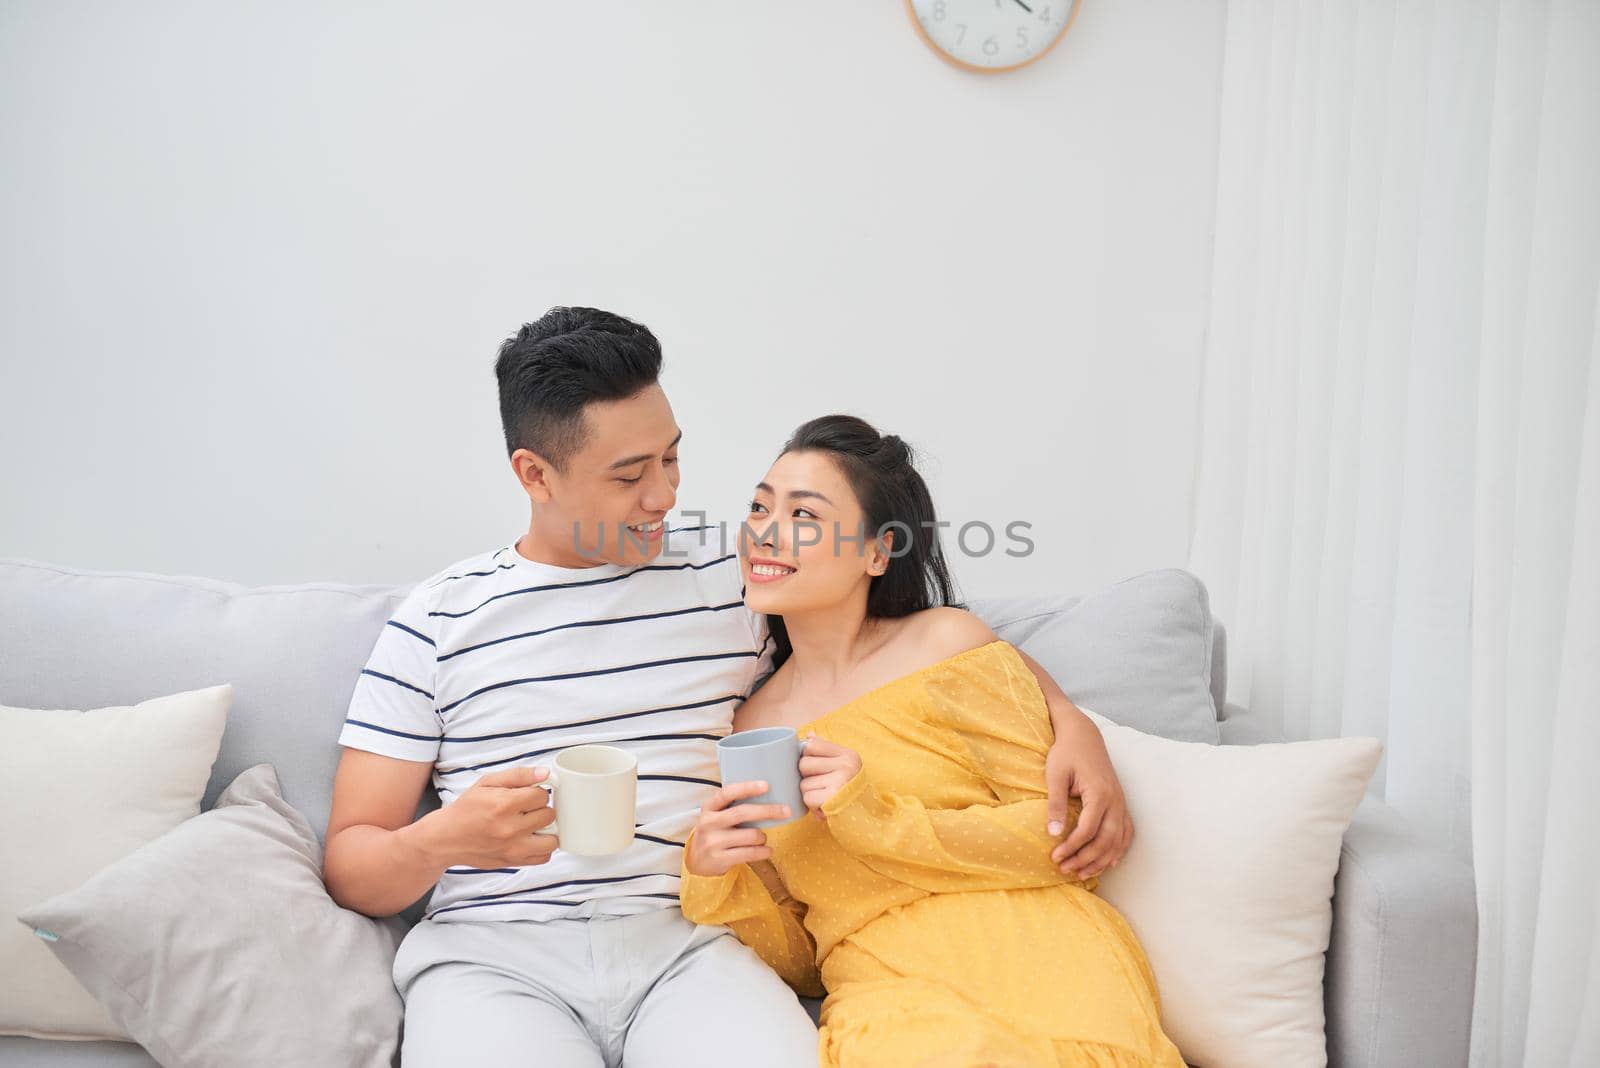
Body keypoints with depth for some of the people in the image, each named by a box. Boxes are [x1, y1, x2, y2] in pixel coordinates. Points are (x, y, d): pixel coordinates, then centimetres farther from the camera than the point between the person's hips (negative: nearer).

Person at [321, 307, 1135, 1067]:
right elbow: (350, 869, 9)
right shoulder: (437, 619, 8)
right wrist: (439, 842, -15)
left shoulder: (736, 585, 12)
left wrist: (1074, 726, 2)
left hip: (686, 944, 2)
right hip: (490, 955, -1)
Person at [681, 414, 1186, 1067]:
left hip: (1031, 959, 0)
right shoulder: (745, 731, 13)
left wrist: (882, 822, -10)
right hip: (887, 991, 0)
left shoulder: (948, 644, 3)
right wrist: (714, 881, -6)